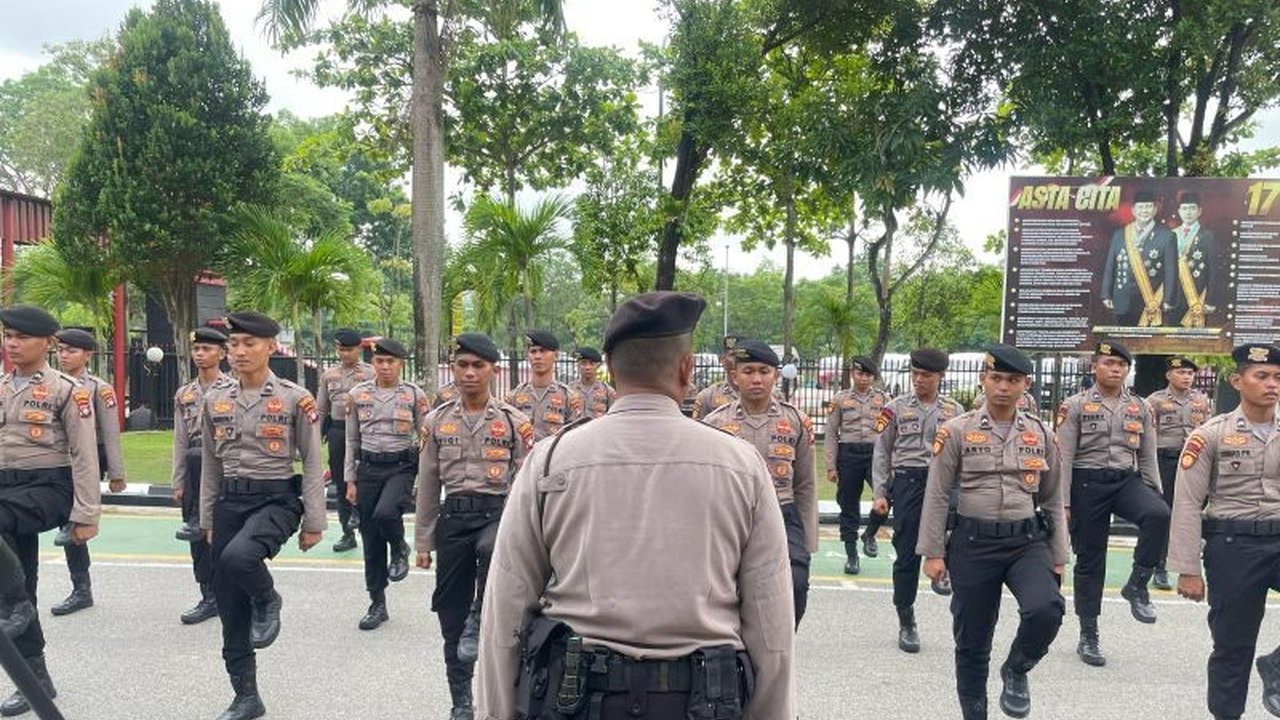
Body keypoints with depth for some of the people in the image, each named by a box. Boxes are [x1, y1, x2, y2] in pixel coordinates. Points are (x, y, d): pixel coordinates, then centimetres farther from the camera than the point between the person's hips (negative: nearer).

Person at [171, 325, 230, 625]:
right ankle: (210, 598, 16)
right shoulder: (184, 394, 11)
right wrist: (179, 482, 9)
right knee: (200, 539, 7)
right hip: (194, 468, 5)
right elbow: (180, 441, 12)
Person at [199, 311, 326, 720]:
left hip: (277, 499, -5)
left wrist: (314, 522, -7)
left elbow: (312, 463, -5)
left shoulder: (296, 399, -8)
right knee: (230, 609, 7)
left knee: (237, 557, -35)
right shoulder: (214, 399, 6)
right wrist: (208, 519, 13)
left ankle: (267, 601, 0)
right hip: (230, 501, 5)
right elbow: (210, 464, 13)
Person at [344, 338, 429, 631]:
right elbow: (351, 440, 9)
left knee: (385, 513, -30)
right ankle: (377, 604, 20)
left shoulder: (415, 395, -1)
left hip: (402, 466, -3)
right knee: (371, 539, 7)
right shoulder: (357, 395, 4)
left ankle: (400, 549, 6)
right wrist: (350, 481, 6)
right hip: (368, 467, 3)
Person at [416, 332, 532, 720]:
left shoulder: (515, 422, -3)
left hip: (499, 514, -3)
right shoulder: (436, 421, 4)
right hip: (452, 518, 3)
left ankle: (478, 622, -13)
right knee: (451, 616, 7)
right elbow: (427, 486, 9)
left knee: (492, 551, -39)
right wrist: (423, 541, 9)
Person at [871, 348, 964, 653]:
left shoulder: (955, 411, 9)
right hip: (907, 481, 0)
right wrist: (879, 493, 0)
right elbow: (881, 454, 6)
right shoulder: (896, 408, 6)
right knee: (907, 554, 2)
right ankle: (906, 623, 16)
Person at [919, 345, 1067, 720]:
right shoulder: (957, 431, -3)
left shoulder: (1041, 433, 6)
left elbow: (1053, 500, 12)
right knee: (972, 640, 7)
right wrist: (933, 552, -6)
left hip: (1028, 541, 2)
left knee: (1046, 609, -24)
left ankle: (1016, 669, 7)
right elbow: (937, 496, -2)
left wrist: (1058, 558, 10)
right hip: (973, 542, -1)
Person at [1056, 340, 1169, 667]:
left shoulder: (1140, 407, 8)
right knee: (1089, 560, 4)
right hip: (1088, 483, -3)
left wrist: (1157, 497, 6)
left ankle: (1137, 585, -10)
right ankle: (1088, 637, 16)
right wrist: (1062, 504, -10)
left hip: (1127, 480, 3)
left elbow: (1148, 458, 12)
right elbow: (1064, 458, -5)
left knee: (1158, 515, -31)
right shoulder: (1075, 406, -3)